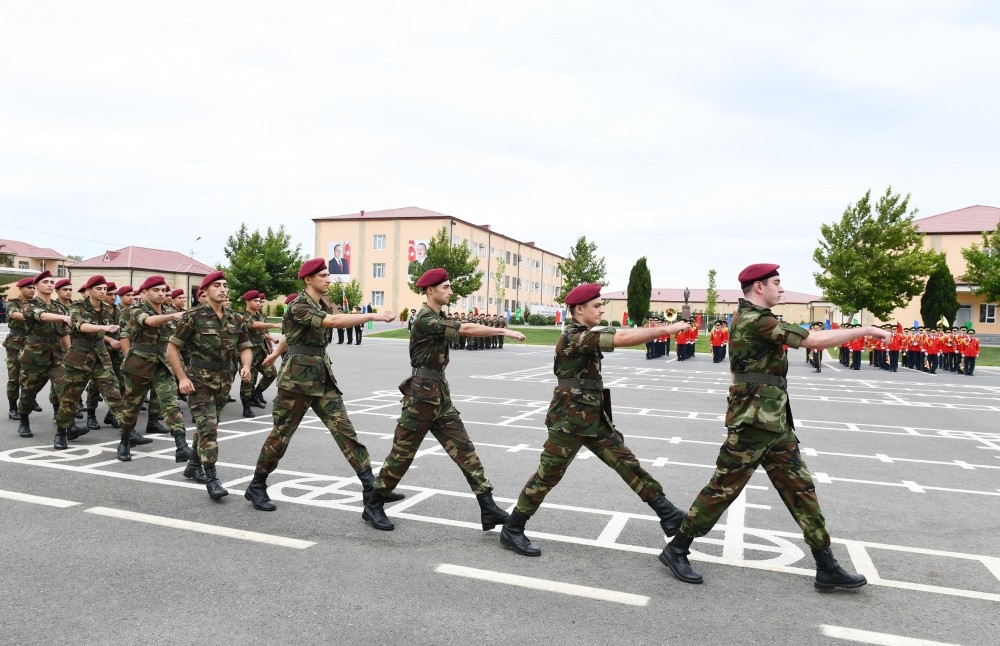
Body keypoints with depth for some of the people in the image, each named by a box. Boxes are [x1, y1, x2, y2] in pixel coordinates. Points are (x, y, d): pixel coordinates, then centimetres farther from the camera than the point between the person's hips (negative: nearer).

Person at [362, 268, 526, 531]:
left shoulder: (437, 319, 15)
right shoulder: (425, 319, -16)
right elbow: (467, 329, -22)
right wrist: (505, 331, -19)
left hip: (440, 394, 9)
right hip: (422, 394, -9)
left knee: (464, 449, 1)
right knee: (402, 453, 2)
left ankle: (488, 509, 1)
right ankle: (373, 506, 19)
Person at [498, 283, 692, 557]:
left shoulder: (585, 336, 13)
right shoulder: (574, 337, -21)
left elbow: (617, 336, 9)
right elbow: (623, 338, -26)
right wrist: (669, 329, -22)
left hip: (594, 419, 9)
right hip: (569, 421, -9)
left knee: (627, 463, 7)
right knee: (547, 477, 1)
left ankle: (668, 515, 12)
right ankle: (511, 530, 14)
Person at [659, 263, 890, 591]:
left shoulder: (752, 319, 14)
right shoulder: (754, 321, -18)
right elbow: (814, 340, -20)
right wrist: (866, 330, -11)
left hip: (775, 423, 10)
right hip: (753, 422, -10)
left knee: (801, 489, 11)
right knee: (722, 490, -2)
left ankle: (827, 568, 19)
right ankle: (676, 550, 11)